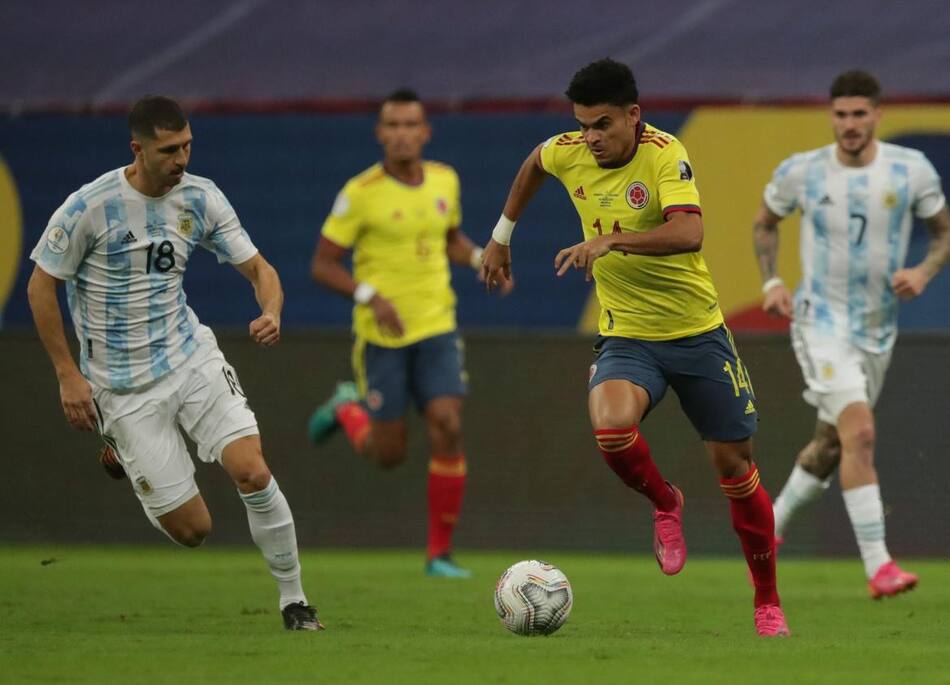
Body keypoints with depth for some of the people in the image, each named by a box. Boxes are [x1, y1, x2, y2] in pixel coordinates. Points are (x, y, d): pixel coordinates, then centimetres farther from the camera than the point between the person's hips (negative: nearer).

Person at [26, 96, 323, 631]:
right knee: (192, 530, -2)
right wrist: (68, 375, -8)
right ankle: (119, 452, 31)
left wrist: (272, 313, -22)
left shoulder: (202, 198, -4)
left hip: (192, 357, 3)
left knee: (252, 471, -19)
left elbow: (258, 268, 2)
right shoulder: (91, 206, -16)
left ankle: (293, 596, 2)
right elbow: (41, 286, -6)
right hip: (123, 384, -3)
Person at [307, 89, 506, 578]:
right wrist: (370, 296, -25)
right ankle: (347, 409, 38)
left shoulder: (444, 180, 3)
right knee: (388, 455, 3)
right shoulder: (361, 193, -13)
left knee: (447, 429, -14)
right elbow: (322, 265, -10)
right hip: (381, 334, -3)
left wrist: (479, 260, 1)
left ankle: (441, 553, -3)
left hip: (436, 327, 3)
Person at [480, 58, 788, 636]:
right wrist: (502, 235, 25)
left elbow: (689, 234, -37)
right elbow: (533, 165, 22)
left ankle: (768, 603, 22)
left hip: (697, 332, -3)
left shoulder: (665, 155, -20)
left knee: (734, 465, 3)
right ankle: (665, 504, 5)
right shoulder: (568, 154, -4)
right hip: (626, 336, 3)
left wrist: (610, 240, -45)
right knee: (611, 426, -28)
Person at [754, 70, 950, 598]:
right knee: (860, 432, -21)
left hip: (878, 331, 4)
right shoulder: (800, 172, -6)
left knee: (832, 445, 16)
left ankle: (770, 528, 42)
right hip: (821, 322, -4)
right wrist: (771, 282, -1)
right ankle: (878, 565, -23)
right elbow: (766, 222, 12)